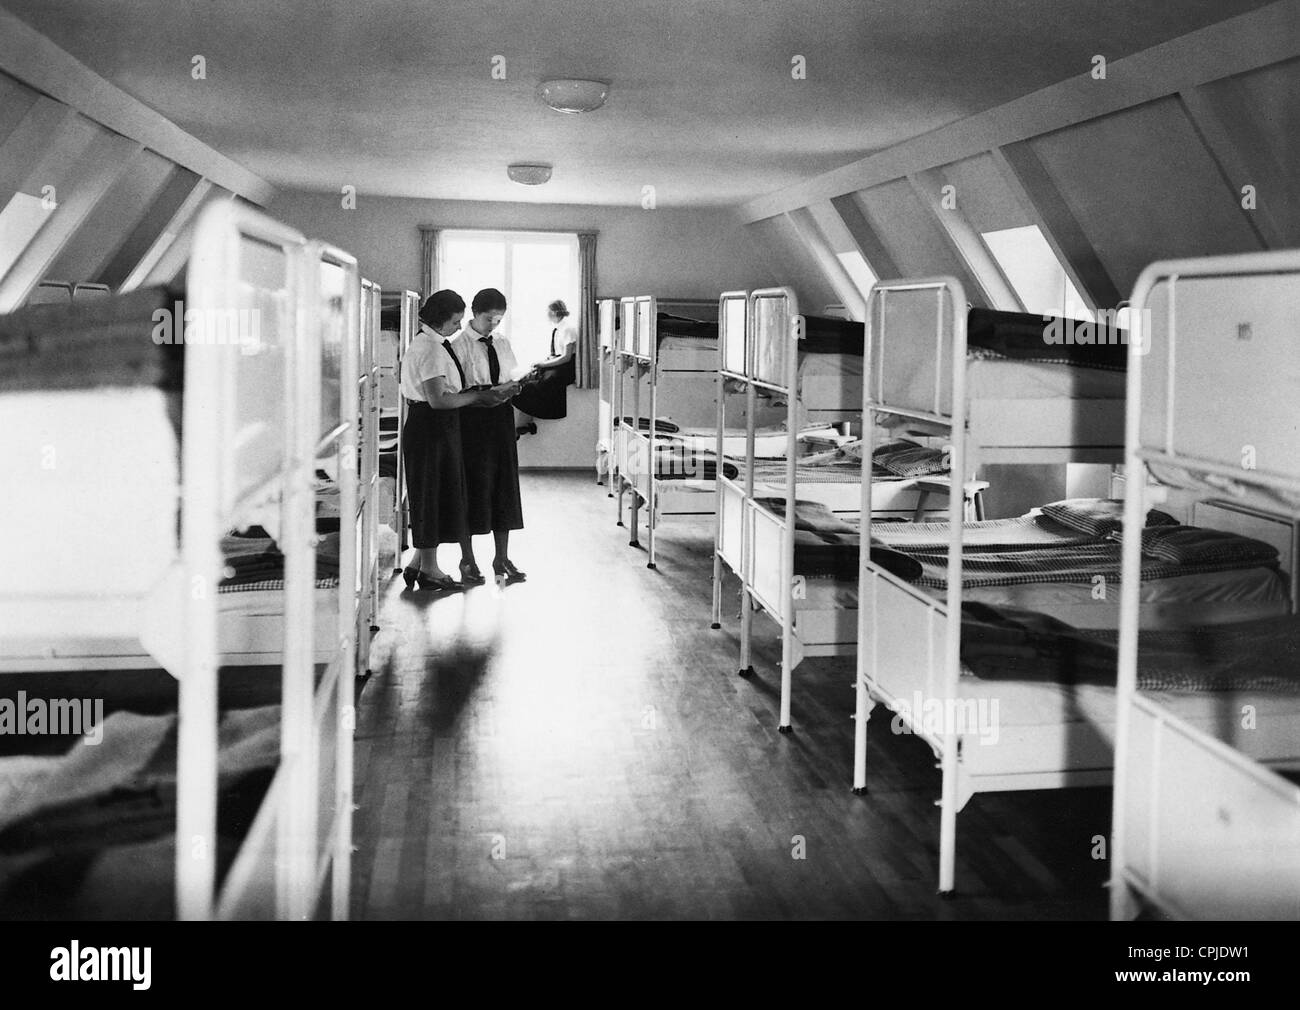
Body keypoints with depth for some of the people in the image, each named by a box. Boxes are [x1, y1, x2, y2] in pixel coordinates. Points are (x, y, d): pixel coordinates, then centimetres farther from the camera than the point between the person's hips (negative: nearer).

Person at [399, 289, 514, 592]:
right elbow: (438, 399, -23)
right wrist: (478, 396, -13)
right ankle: (429, 570, 8)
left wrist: (476, 396, 9)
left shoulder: (431, 344, 15)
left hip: (434, 428, 10)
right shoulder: (431, 349, -18)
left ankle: (420, 565, 23)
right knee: (434, 495, -2)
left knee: (431, 498, 15)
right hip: (432, 428, -10)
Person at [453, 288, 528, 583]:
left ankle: (502, 558, 17)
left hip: (501, 418, 6)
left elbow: (512, 377, 16)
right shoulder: (459, 345, -7)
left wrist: (514, 387, -7)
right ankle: (467, 560, 13)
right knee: (473, 487, 1)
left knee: (504, 486, 7)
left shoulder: (502, 342, 12)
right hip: (471, 419, -6)